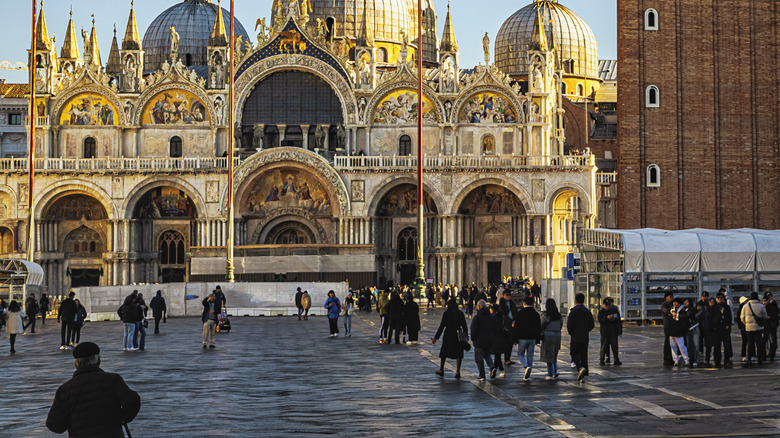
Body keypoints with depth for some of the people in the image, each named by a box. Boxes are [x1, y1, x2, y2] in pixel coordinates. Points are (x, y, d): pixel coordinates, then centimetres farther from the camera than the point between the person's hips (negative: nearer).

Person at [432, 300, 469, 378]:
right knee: (459, 353, 6)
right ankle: (458, 371, -2)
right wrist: (466, 336, 16)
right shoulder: (460, 313, 1)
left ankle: (441, 370, 22)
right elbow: (464, 326, 3)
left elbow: (442, 326, -9)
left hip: (448, 335, -2)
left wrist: (436, 337, -5)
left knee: (444, 352, 14)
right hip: (458, 335, 2)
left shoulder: (446, 313, -7)